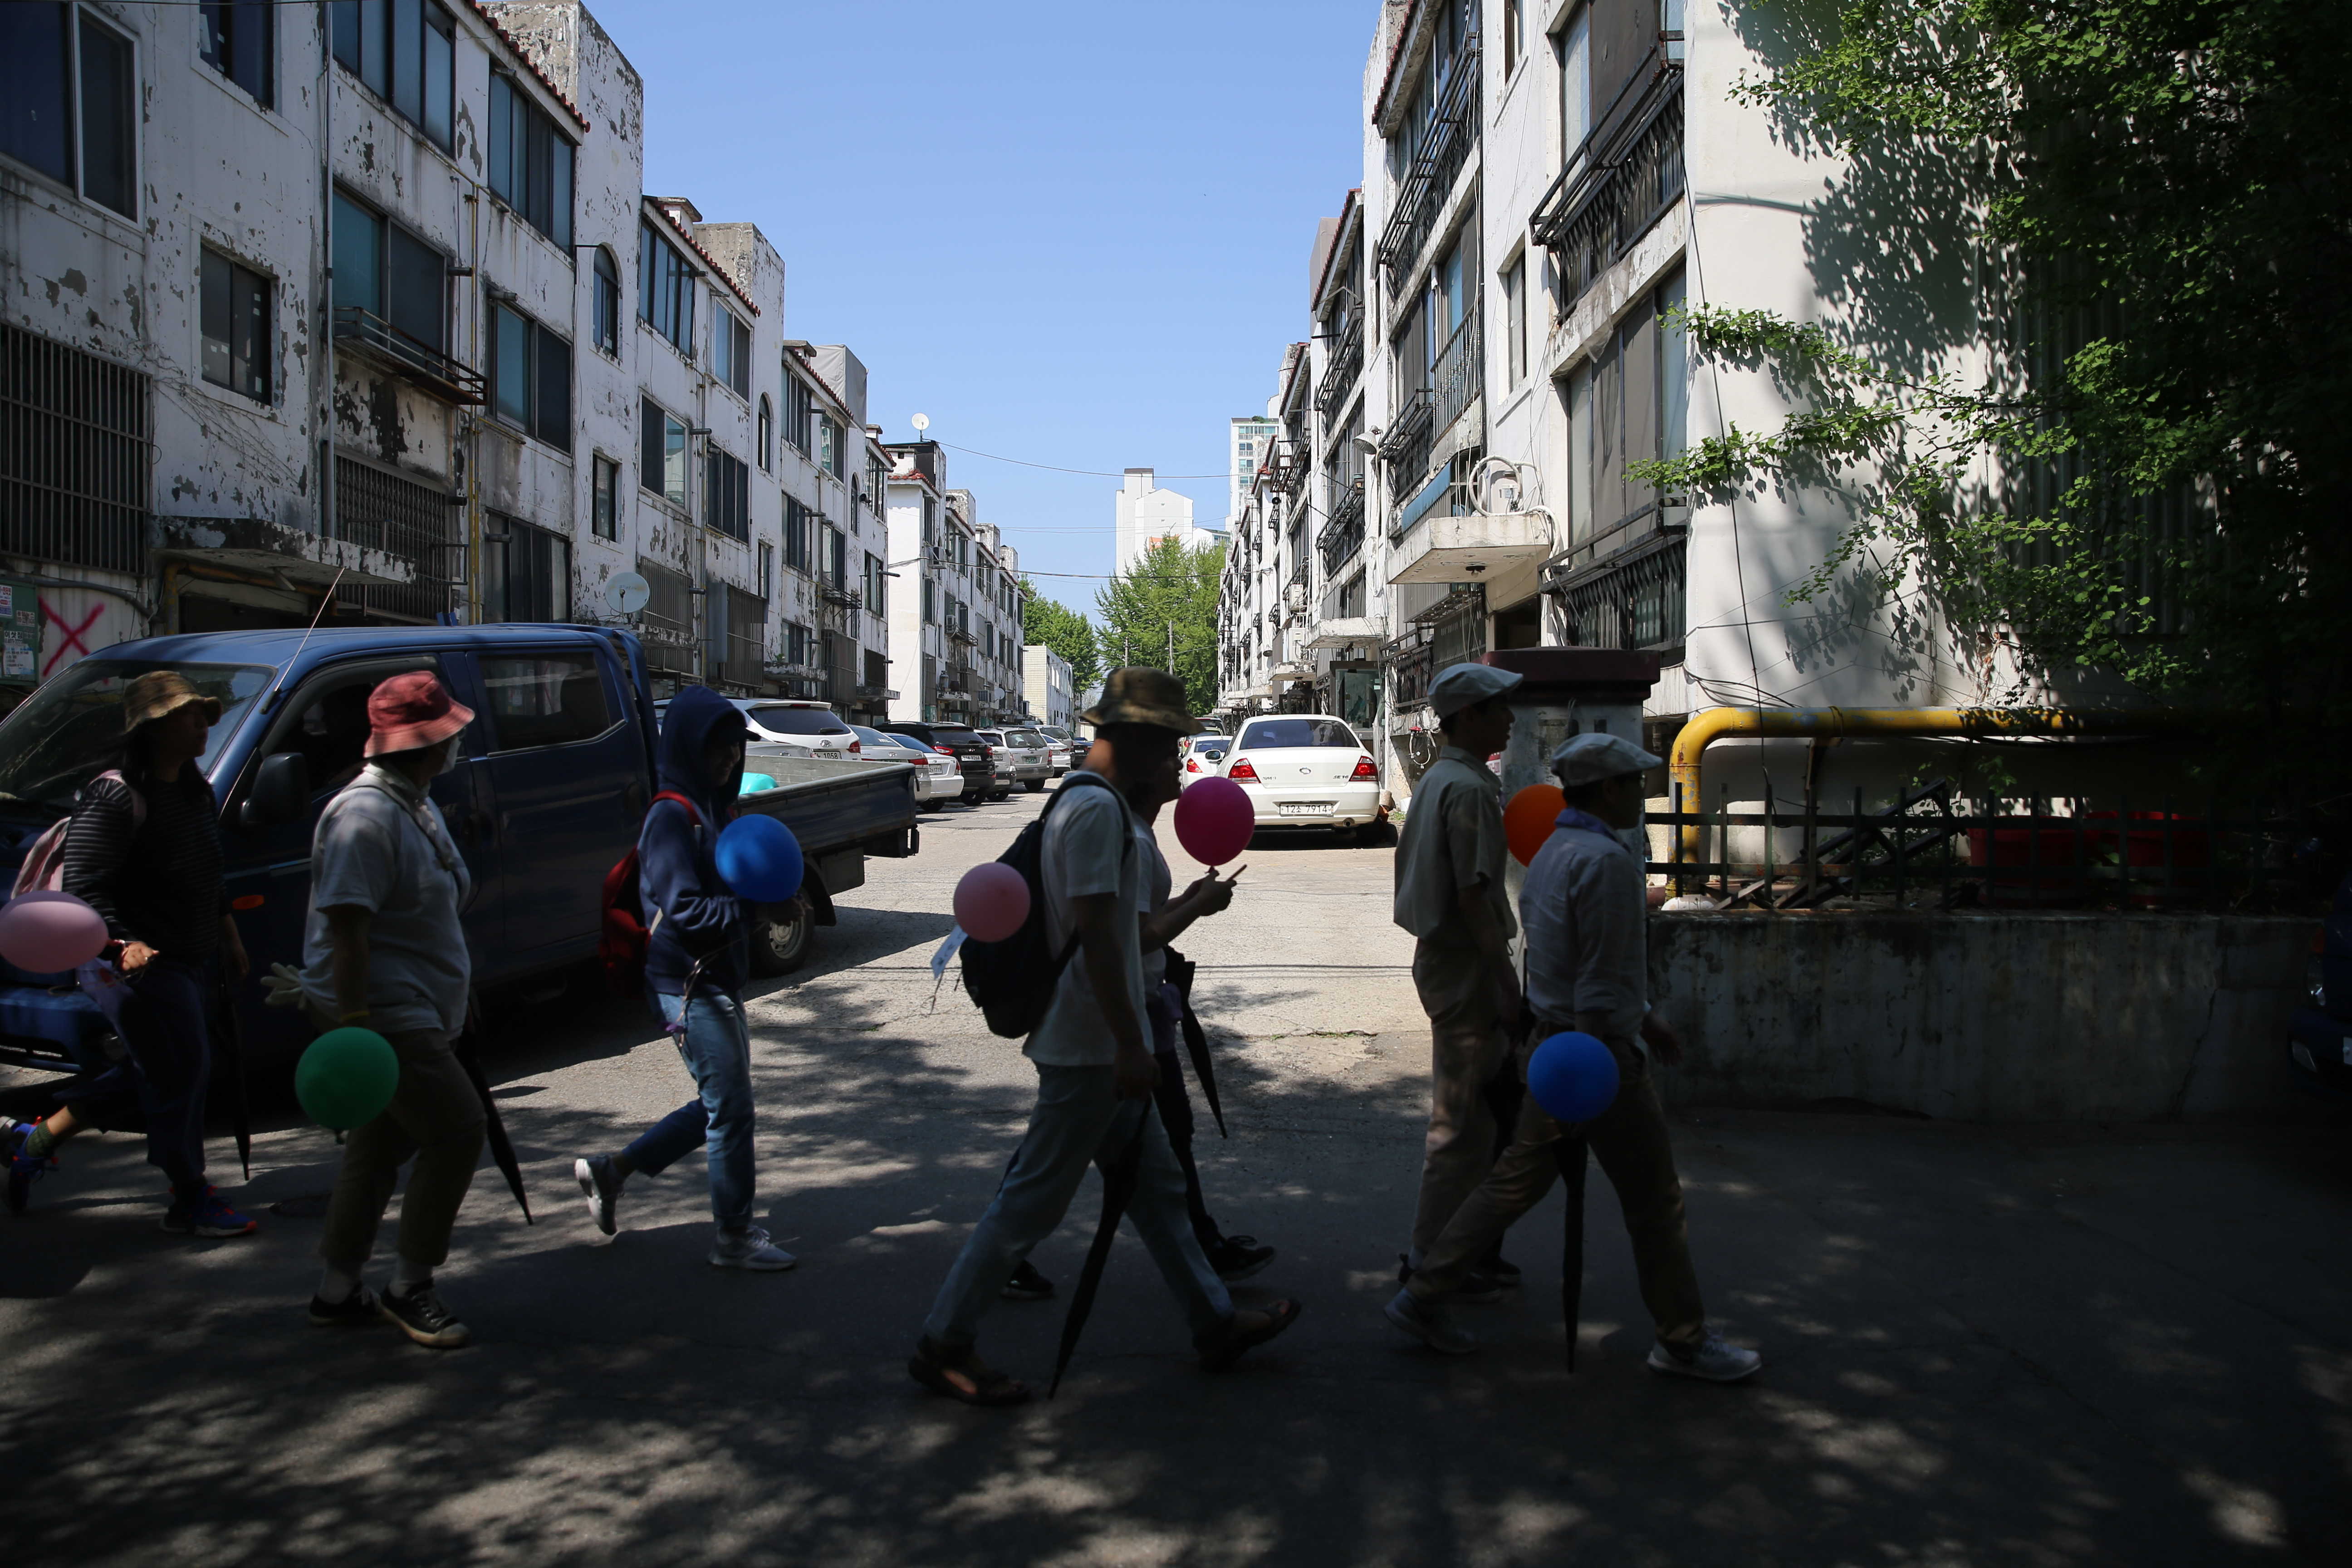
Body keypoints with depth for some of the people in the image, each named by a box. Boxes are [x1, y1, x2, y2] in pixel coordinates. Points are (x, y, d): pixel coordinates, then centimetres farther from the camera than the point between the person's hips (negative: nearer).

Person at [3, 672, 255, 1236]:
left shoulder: (197, 788, 11)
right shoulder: (115, 797, -16)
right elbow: (82, 885, -21)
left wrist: (228, 931, 22)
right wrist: (123, 943, -34)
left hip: (196, 960, 9)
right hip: (141, 965, -9)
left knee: (147, 1077, 18)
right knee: (180, 1074, -4)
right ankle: (190, 1200, 10)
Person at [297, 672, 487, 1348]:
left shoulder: (415, 806, 15)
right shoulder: (365, 815, -19)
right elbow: (346, 924, -24)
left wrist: (455, 996, 28)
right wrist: (352, 1019, -28)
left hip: (415, 1010, 11)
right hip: (383, 1012, -11)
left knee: (382, 1144, 15)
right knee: (457, 1128, -12)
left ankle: (338, 1292, 25)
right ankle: (409, 1289, 1)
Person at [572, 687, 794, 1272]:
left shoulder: (714, 808, 11)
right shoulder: (672, 818, -17)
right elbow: (685, 912, -22)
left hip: (718, 981, 10)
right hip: (690, 986, -10)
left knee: (720, 1102, 19)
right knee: (731, 1108, -1)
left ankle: (612, 1169, 30)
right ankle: (735, 1238, 12)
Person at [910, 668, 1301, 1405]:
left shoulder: (1089, 801, 15)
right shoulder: (1097, 808, -18)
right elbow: (1095, 935, -24)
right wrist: (1132, 1045, -23)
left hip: (1099, 1048, 11)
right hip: (1089, 1048, -11)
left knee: (1157, 1185, 17)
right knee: (1033, 1200, -2)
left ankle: (1216, 1324, 28)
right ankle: (943, 1345, 8)